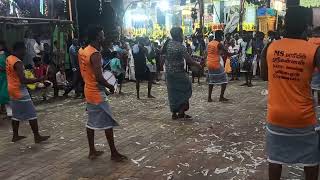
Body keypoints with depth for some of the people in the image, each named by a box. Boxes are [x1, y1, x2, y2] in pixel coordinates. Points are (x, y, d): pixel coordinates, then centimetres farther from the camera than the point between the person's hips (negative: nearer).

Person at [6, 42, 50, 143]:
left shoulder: (8, 59, 8)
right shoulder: (18, 63, -22)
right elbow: (23, 80, -28)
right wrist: (38, 80, -23)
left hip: (12, 90, 9)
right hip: (20, 91, -9)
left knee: (16, 114, 17)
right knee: (31, 114, -2)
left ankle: (15, 136, 24)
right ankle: (37, 136, 2)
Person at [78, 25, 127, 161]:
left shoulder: (82, 51, 7)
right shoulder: (95, 54, -22)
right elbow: (98, 77, -26)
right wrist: (110, 86, -11)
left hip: (88, 91, 9)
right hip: (97, 93, -9)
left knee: (92, 122, 15)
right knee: (108, 122, 0)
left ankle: (92, 151, 23)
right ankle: (114, 153, 8)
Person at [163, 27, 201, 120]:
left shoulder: (168, 43, 2)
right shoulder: (180, 47, -17)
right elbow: (189, 60, -18)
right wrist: (199, 65, -7)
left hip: (169, 72, 6)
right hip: (178, 72, -6)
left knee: (172, 92, 13)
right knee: (184, 90, 8)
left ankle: (174, 113, 19)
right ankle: (181, 112, 6)